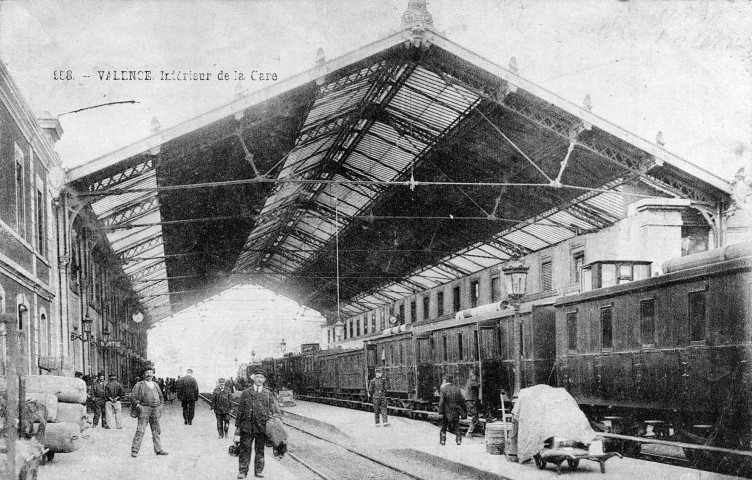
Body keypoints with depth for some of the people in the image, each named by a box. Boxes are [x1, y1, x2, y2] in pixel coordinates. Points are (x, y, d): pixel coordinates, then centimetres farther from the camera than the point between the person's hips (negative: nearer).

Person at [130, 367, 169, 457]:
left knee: (156, 431, 9)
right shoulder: (139, 385, 3)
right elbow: (133, 397, -1)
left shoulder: (156, 385, 19)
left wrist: (161, 406, 15)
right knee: (140, 430, -10)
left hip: (155, 409, 5)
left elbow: (161, 396, 29)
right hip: (144, 409, -5)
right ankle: (134, 450, -9)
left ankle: (158, 450, 17)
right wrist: (138, 406, -12)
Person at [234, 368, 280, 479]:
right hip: (247, 426, -1)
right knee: (245, 449, 1)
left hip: (262, 427, 1)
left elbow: (275, 408, 11)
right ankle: (242, 471, 9)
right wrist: (237, 426, 4)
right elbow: (240, 410, 6)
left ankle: (259, 470, 20)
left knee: (260, 449, 9)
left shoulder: (268, 394, 7)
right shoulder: (246, 393, 5)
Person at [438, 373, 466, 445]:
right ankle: (459, 440, 5)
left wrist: (440, 412, -11)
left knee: (444, 426, 8)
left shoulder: (443, 389, -7)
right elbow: (462, 400, 6)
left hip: (447, 411, -3)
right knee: (456, 427, 11)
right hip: (456, 411, 3)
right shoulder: (457, 388, 6)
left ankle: (442, 440, 6)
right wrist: (463, 411, 12)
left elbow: (441, 401, -13)